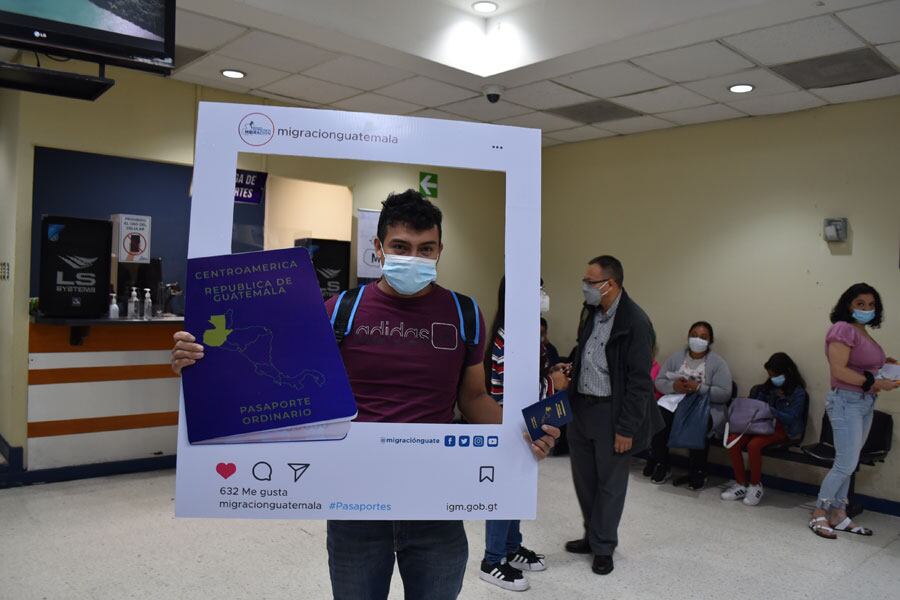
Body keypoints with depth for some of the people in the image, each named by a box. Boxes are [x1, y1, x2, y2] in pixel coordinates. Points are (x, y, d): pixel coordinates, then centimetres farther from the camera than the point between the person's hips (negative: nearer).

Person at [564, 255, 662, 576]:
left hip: (611, 413, -7)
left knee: (610, 482, 8)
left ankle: (603, 546, 24)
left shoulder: (635, 322, -17)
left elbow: (639, 381, -17)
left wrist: (626, 429, -16)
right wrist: (569, 373, 1)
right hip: (581, 408, 8)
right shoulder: (591, 312, 7)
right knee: (584, 477, 17)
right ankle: (592, 535, 35)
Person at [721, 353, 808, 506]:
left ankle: (755, 486, -12)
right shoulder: (768, 387, 17)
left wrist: (769, 410, -18)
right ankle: (741, 485, -12)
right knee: (732, 440, -21)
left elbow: (791, 418, -14)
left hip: (782, 430, -6)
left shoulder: (798, 393, -3)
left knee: (754, 445, -34)